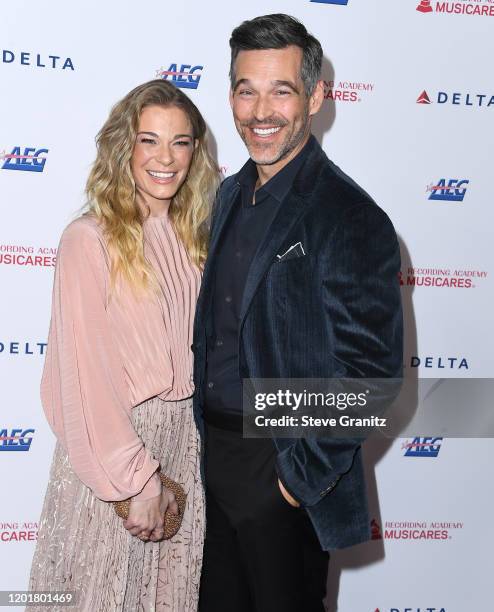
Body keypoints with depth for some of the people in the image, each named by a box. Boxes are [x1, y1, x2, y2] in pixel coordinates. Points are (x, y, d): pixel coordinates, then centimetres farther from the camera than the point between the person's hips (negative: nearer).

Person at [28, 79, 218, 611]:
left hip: (183, 441, 6)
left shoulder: (189, 235, 6)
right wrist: (137, 481, -15)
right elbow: (85, 373, -16)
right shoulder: (89, 239, -14)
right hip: (111, 443, -6)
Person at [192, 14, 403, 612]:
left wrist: (305, 477, -15)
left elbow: (372, 367, -18)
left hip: (284, 474, -7)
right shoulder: (229, 195, 7)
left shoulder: (351, 218, -17)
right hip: (213, 452, 7)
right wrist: (203, 438, 10)